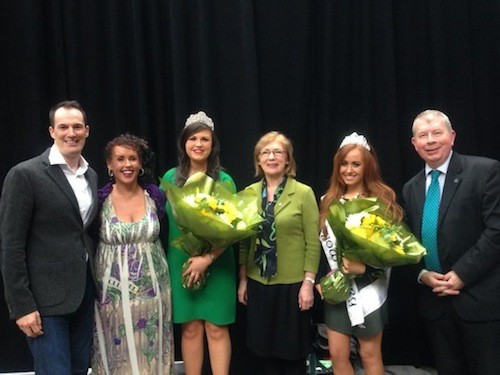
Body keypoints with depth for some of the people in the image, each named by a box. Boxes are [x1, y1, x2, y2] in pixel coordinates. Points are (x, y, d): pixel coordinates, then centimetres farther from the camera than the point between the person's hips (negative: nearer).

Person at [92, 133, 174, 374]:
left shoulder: (155, 196, 0)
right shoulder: (100, 199, -6)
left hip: (152, 288, 2)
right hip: (113, 291, -1)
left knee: (151, 350, 11)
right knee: (117, 350, 9)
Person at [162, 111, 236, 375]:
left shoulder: (224, 180, -3)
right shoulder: (171, 178, 3)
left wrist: (208, 258, -17)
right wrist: (189, 256, -1)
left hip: (217, 263, -1)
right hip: (181, 263, 2)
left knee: (216, 328, 3)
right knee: (190, 328, 8)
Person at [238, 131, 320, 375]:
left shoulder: (304, 193, -7)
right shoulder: (249, 193, 4)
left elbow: (312, 242, -7)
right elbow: (244, 240, 8)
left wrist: (309, 283, -10)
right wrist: (243, 279, 7)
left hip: (292, 284, -3)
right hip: (258, 283, 3)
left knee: (292, 351, 9)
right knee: (265, 349, 13)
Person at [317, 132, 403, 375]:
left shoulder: (382, 200, -5)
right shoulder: (328, 201, 9)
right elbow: (321, 244, 12)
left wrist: (364, 267, -23)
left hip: (368, 289, -4)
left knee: (370, 355, 7)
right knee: (337, 355, 8)